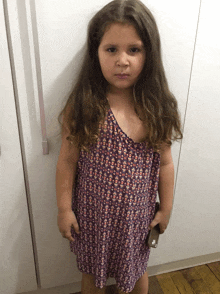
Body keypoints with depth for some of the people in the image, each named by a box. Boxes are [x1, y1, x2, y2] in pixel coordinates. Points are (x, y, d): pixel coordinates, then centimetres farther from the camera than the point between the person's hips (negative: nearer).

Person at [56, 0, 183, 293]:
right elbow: (67, 161, -10)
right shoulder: (82, 106, -17)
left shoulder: (158, 108, -12)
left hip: (137, 213, 1)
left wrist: (166, 208, 4)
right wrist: (64, 209, -5)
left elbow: (165, 162, -4)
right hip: (92, 212, 0)